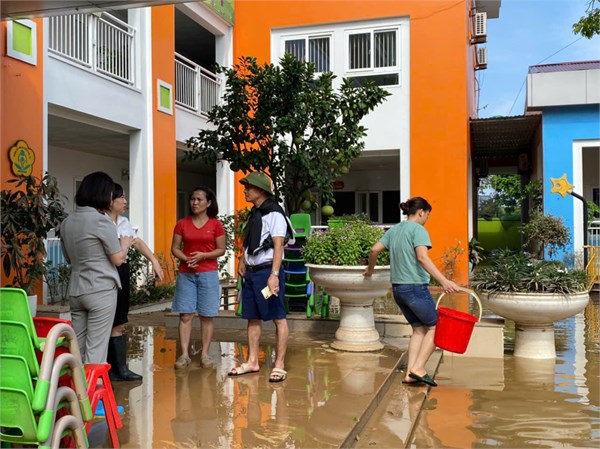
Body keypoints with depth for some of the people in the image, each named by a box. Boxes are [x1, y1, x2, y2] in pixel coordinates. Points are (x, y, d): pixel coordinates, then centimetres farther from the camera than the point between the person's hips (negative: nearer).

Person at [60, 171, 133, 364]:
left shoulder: (67, 222, 9)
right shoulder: (101, 221, -13)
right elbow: (118, 259, -7)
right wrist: (124, 244, 11)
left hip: (75, 290, 7)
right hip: (101, 291, -7)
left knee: (77, 346, 10)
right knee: (96, 348, -2)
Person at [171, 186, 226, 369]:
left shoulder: (216, 224, 1)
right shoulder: (182, 224, 6)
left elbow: (221, 250, 1)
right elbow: (175, 248, 7)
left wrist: (203, 255, -14)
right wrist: (186, 259, -12)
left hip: (208, 274, -1)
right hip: (186, 274, 1)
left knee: (206, 315, 2)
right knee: (185, 314, -1)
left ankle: (205, 354, 9)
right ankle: (184, 355, 3)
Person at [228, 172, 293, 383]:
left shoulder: (274, 214, -11)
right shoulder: (253, 214, 15)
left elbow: (278, 246, -17)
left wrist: (274, 274, -24)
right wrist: (242, 261, 15)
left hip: (268, 271, -9)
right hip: (252, 271, 9)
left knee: (278, 318, -2)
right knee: (253, 318, 13)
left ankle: (279, 365, 2)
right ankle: (252, 361, 22)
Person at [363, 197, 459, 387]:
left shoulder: (394, 230, 13)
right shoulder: (418, 230, -10)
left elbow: (374, 250, 14)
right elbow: (422, 257, -25)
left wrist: (370, 268, 33)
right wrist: (444, 281, -31)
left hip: (398, 288, 8)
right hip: (415, 287, -8)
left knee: (419, 329, 14)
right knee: (435, 327, 5)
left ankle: (410, 373, 7)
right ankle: (418, 368, -4)